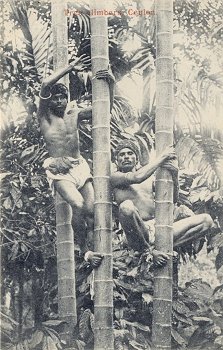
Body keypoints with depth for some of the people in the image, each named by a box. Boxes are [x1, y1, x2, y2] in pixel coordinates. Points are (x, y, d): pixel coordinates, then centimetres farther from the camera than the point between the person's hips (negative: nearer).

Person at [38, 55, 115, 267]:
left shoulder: (75, 115, 15)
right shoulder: (45, 116, 3)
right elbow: (45, 85, -12)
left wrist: (110, 84, -3)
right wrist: (70, 68, -6)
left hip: (80, 166, 5)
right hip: (59, 170, -5)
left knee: (91, 210, -6)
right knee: (78, 205, -24)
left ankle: (91, 251, 0)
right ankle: (84, 250, -10)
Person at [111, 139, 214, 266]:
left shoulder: (149, 177, 21)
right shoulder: (116, 177, 4)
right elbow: (136, 177, -17)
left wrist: (174, 175, -4)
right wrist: (163, 157, -9)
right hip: (139, 233, -6)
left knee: (206, 220, -2)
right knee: (126, 206, -37)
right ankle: (148, 250, -19)